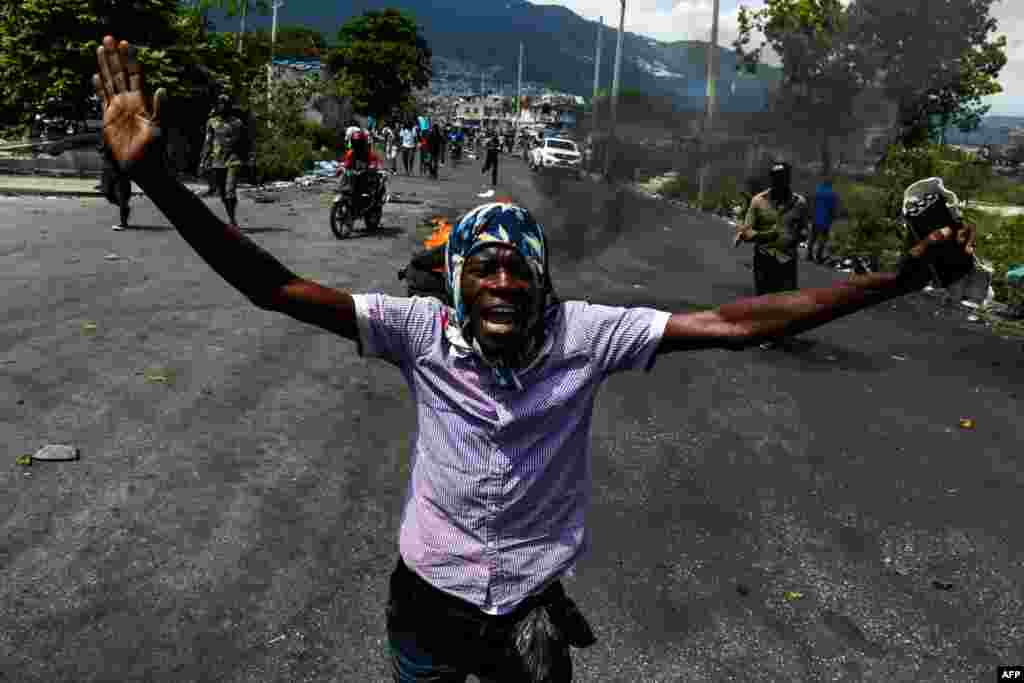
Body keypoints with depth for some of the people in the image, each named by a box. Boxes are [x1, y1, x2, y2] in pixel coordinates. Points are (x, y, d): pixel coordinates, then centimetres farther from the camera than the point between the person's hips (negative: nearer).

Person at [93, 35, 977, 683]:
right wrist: (156, 178, -35)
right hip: (429, 596, 0)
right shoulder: (422, 330, -20)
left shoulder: (583, 333, -20)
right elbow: (276, 289, -25)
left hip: (533, 606, 0)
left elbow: (730, 323, -22)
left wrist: (896, 278, -26)